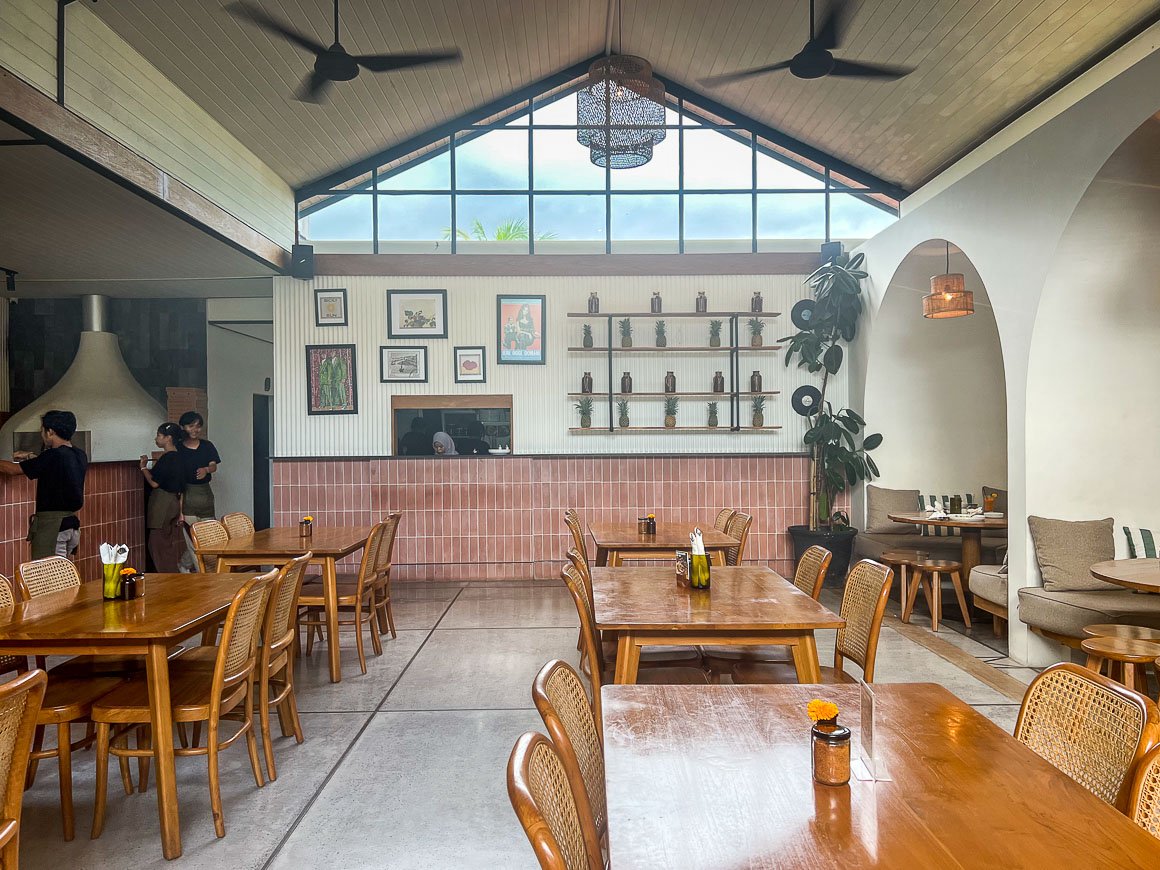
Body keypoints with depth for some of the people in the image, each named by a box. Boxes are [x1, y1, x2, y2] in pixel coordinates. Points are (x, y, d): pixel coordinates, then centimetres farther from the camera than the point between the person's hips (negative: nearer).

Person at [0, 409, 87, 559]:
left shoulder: (53, 456, -16)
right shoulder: (79, 456, 7)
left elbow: (14, 469, -4)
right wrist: (30, 457, 33)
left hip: (51, 524, -8)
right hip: (71, 523, 8)